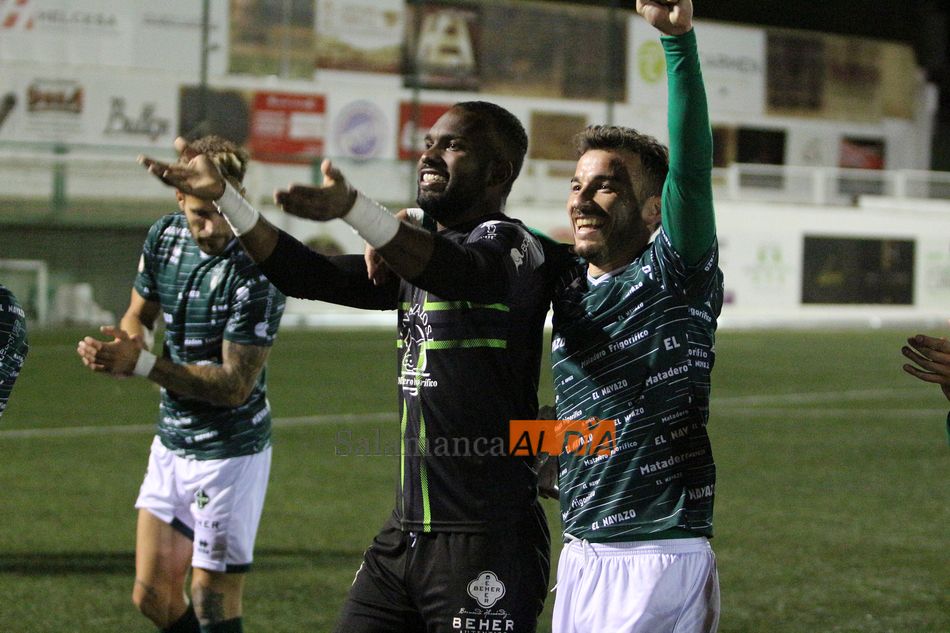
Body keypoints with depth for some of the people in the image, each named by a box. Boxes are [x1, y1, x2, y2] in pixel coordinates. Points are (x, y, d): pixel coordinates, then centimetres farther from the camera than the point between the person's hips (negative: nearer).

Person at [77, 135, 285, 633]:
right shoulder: (164, 236, 0)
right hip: (171, 442, 7)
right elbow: (139, 315, 16)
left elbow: (235, 384, -22)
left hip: (230, 451, -7)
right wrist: (125, 343, -9)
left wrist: (141, 366, -27)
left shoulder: (255, 274, -22)